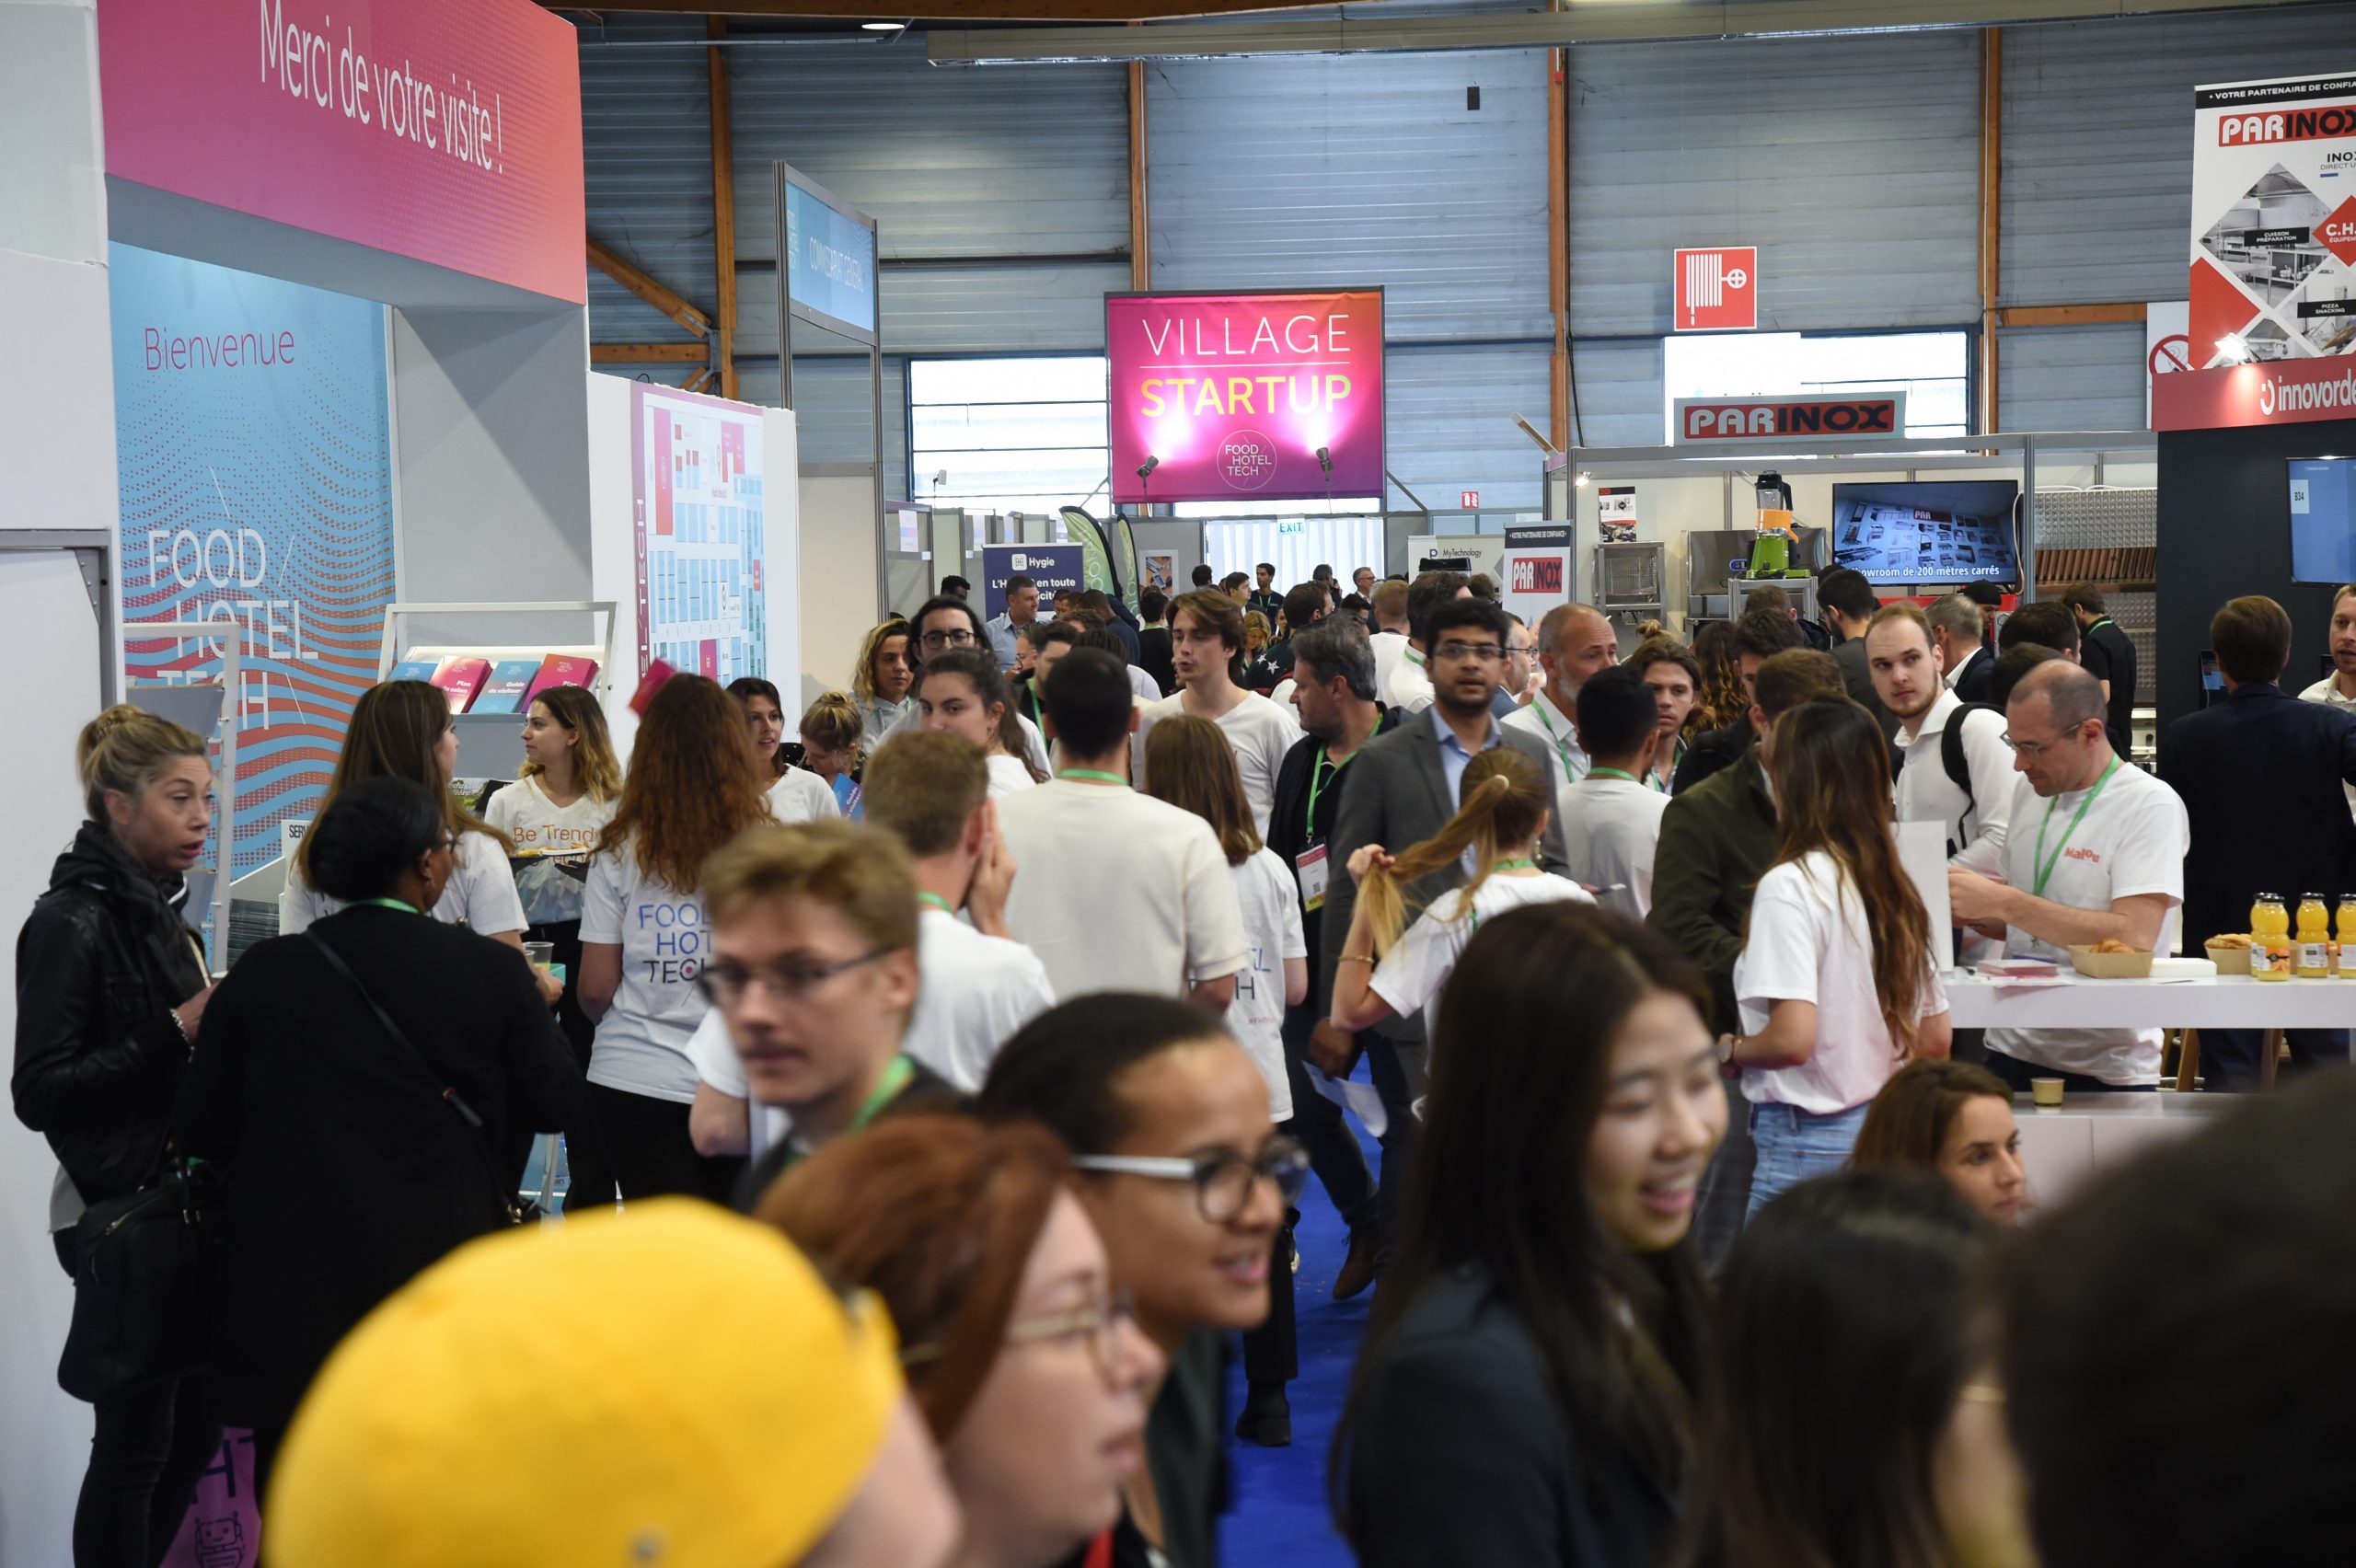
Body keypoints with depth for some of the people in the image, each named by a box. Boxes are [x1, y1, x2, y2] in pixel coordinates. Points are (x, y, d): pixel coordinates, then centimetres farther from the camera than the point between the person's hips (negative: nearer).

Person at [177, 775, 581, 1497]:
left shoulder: (262, 974, -4)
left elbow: (201, 1132, 0)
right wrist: (538, 1010, 16)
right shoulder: (491, 972, -9)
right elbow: (553, 1103, 0)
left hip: (293, 1295, 1)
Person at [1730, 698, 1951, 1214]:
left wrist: (1729, 1049, -4)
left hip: (1810, 1136, -7)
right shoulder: (1894, 886, 7)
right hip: (1890, 1130, 8)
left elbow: (1792, 1038, -22)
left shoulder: (1790, 885, -14)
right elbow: (1935, 1040, 12)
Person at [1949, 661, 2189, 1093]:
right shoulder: (2030, 790, 12)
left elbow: (2134, 937, -21)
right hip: (2011, 1053, 5)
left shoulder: (2152, 805, -8)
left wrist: (2003, 902, -21)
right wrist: (1970, 910, 2)